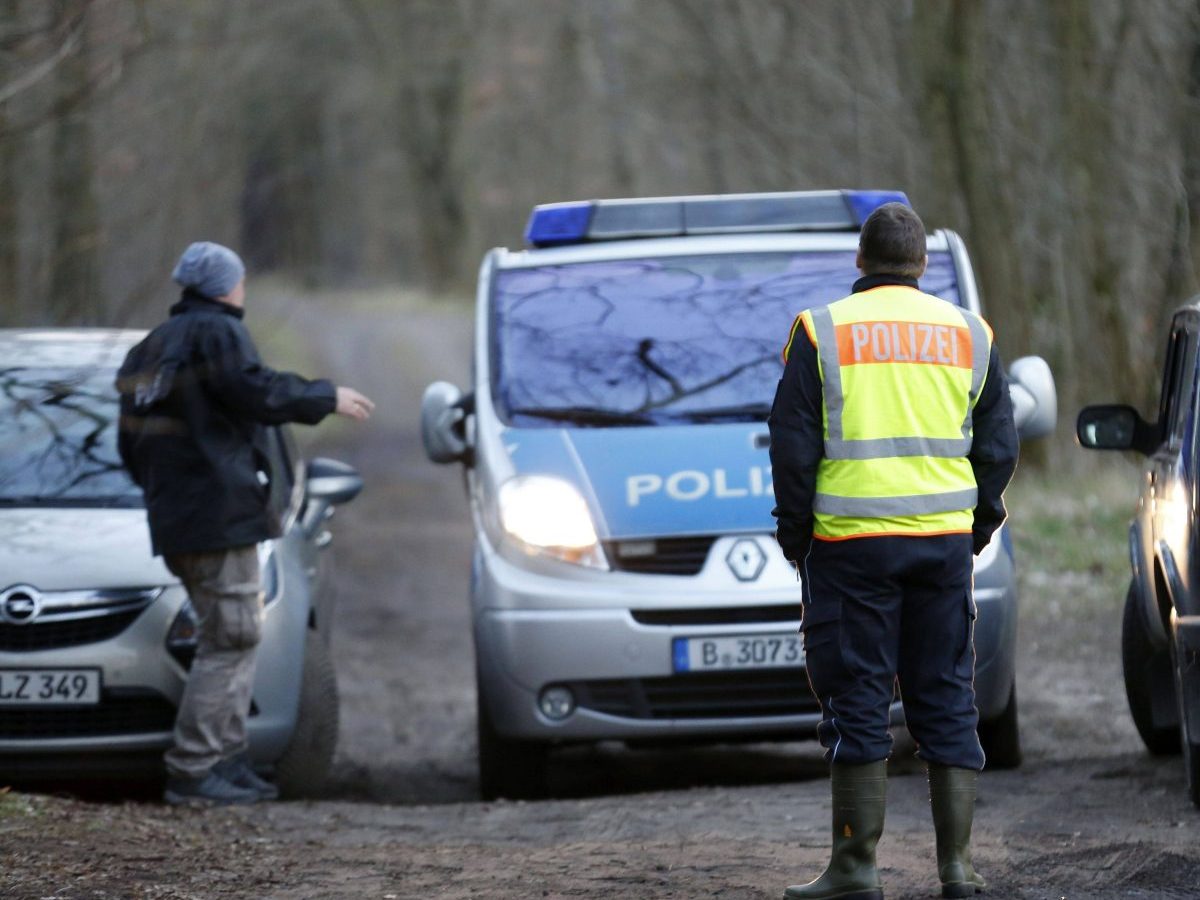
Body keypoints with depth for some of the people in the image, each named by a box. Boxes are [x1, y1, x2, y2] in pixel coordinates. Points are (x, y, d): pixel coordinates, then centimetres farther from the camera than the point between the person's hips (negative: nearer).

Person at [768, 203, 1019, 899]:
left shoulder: (822, 333, -1)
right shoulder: (968, 334, 8)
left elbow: (793, 447, -3)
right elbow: (999, 445, 9)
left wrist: (795, 534, 7)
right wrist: (979, 523, 20)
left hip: (851, 543, -3)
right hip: (945, 541, 3)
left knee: (857, 702, 0)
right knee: (947, 698, 8)